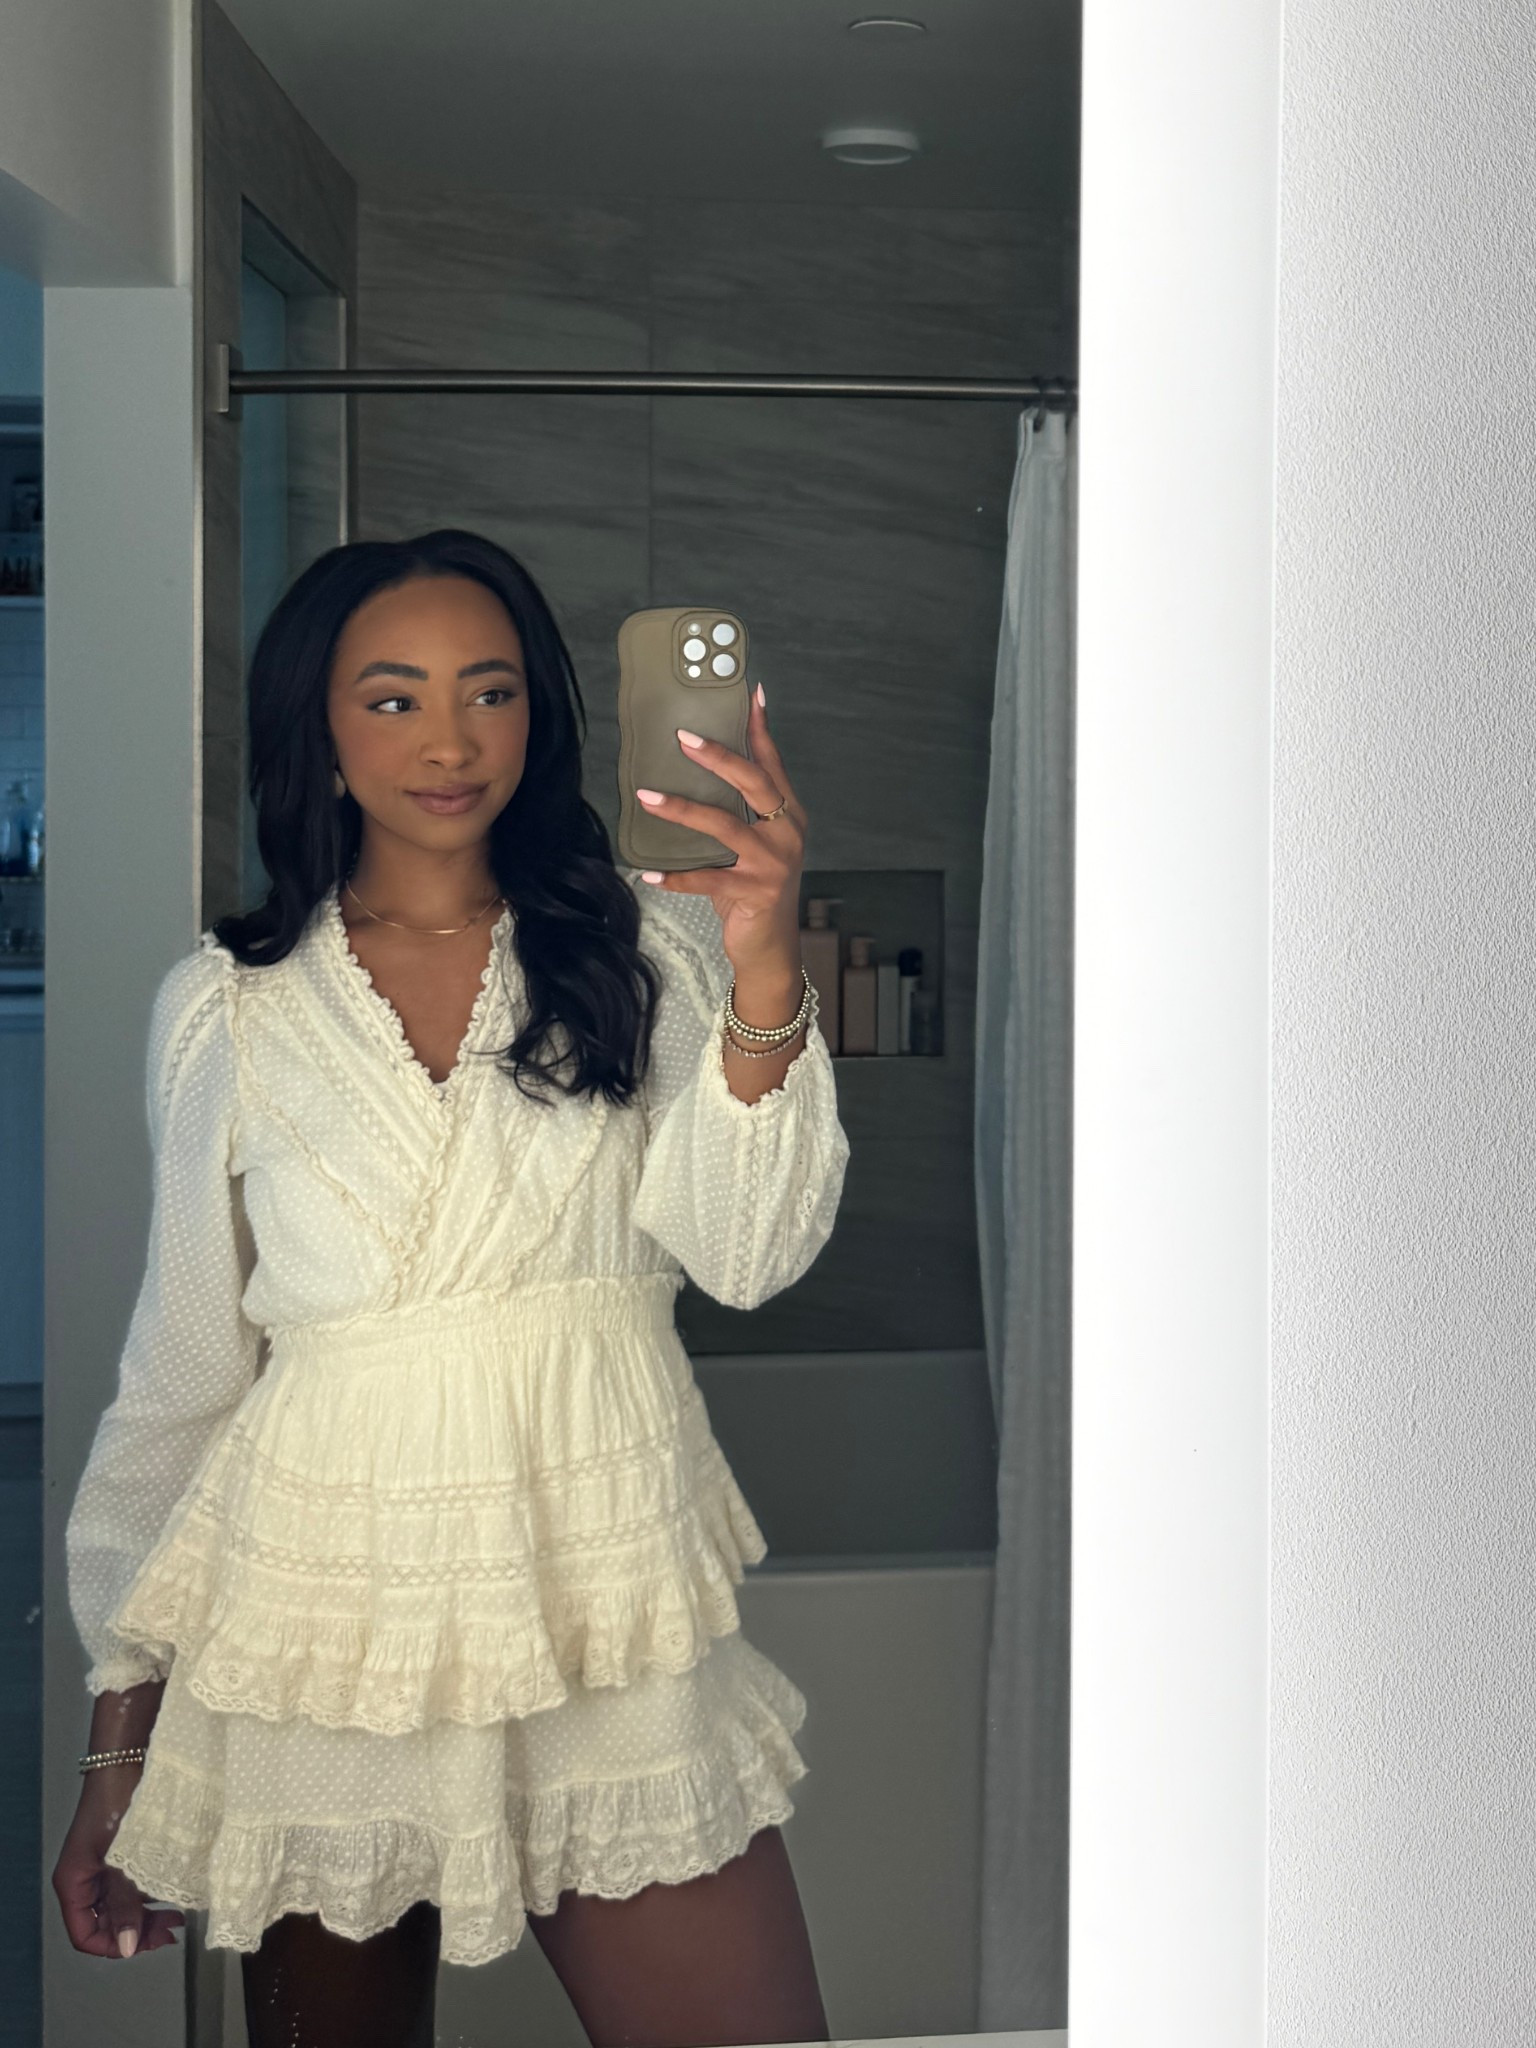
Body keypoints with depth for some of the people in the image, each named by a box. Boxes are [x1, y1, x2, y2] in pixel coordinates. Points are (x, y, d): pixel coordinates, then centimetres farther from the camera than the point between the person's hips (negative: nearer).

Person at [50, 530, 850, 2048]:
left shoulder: (651, 946, 3)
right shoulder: (227, 1004, 5)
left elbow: (749, 1256, -10)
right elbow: (182, 1363, 9)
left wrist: (765, 968, -26)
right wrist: (120, 1731, 9)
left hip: (606, 1595, 0)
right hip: (327, 1592, 1)